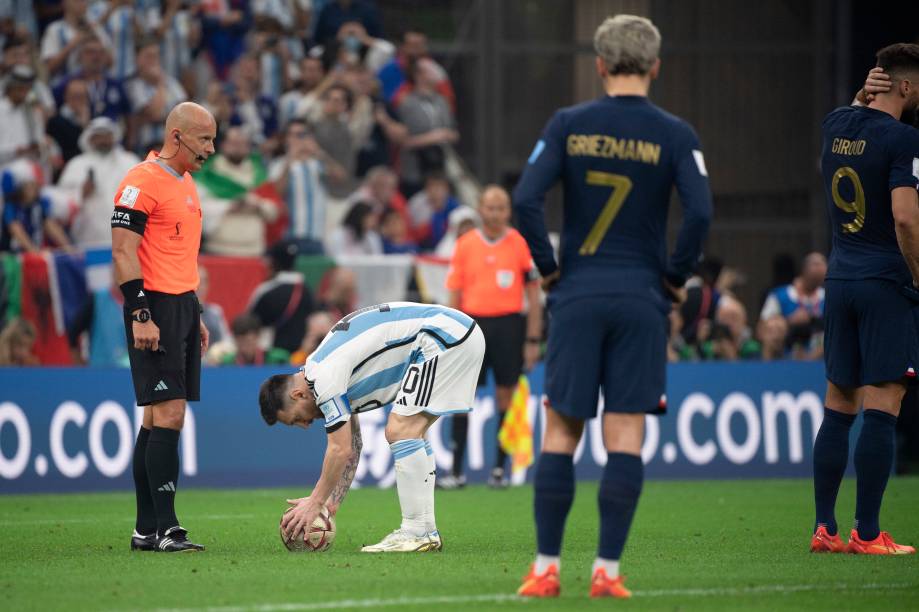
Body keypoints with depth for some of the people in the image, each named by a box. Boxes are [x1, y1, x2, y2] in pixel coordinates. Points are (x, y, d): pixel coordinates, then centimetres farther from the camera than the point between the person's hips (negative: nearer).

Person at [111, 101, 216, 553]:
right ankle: (164, 529, -14)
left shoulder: (186, 183, 18)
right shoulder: (142, 181, -11)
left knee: (157, 418, 9)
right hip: (155, 311, -9)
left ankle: (146, 530, 11)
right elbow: (123, 252, -16)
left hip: (182, 307, 9)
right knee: (168, 413, -13)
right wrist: (140, 315, -21)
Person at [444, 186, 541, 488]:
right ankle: (456, 470, 1)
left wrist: (533, 340, -2)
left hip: (509, 326, -1)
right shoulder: (465, 245, 6)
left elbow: (533, 295, 3)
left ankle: (499, 468, 9)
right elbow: (455, 296, 9)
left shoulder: (521, 244, 1)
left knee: (506, 398, 1)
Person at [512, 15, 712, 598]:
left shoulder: (568, 124, 0)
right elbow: (700, 212, -13)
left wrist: (549, 266, 4)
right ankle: (608, 570, -1)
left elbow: (526, 200, -8)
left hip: (577, 294, 1)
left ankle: (546, 568, 5)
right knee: (626, 435, 1)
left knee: (561, 431, 5)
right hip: (642, 298, -1)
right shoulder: (674, 134, -3)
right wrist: (676, 276, 1)